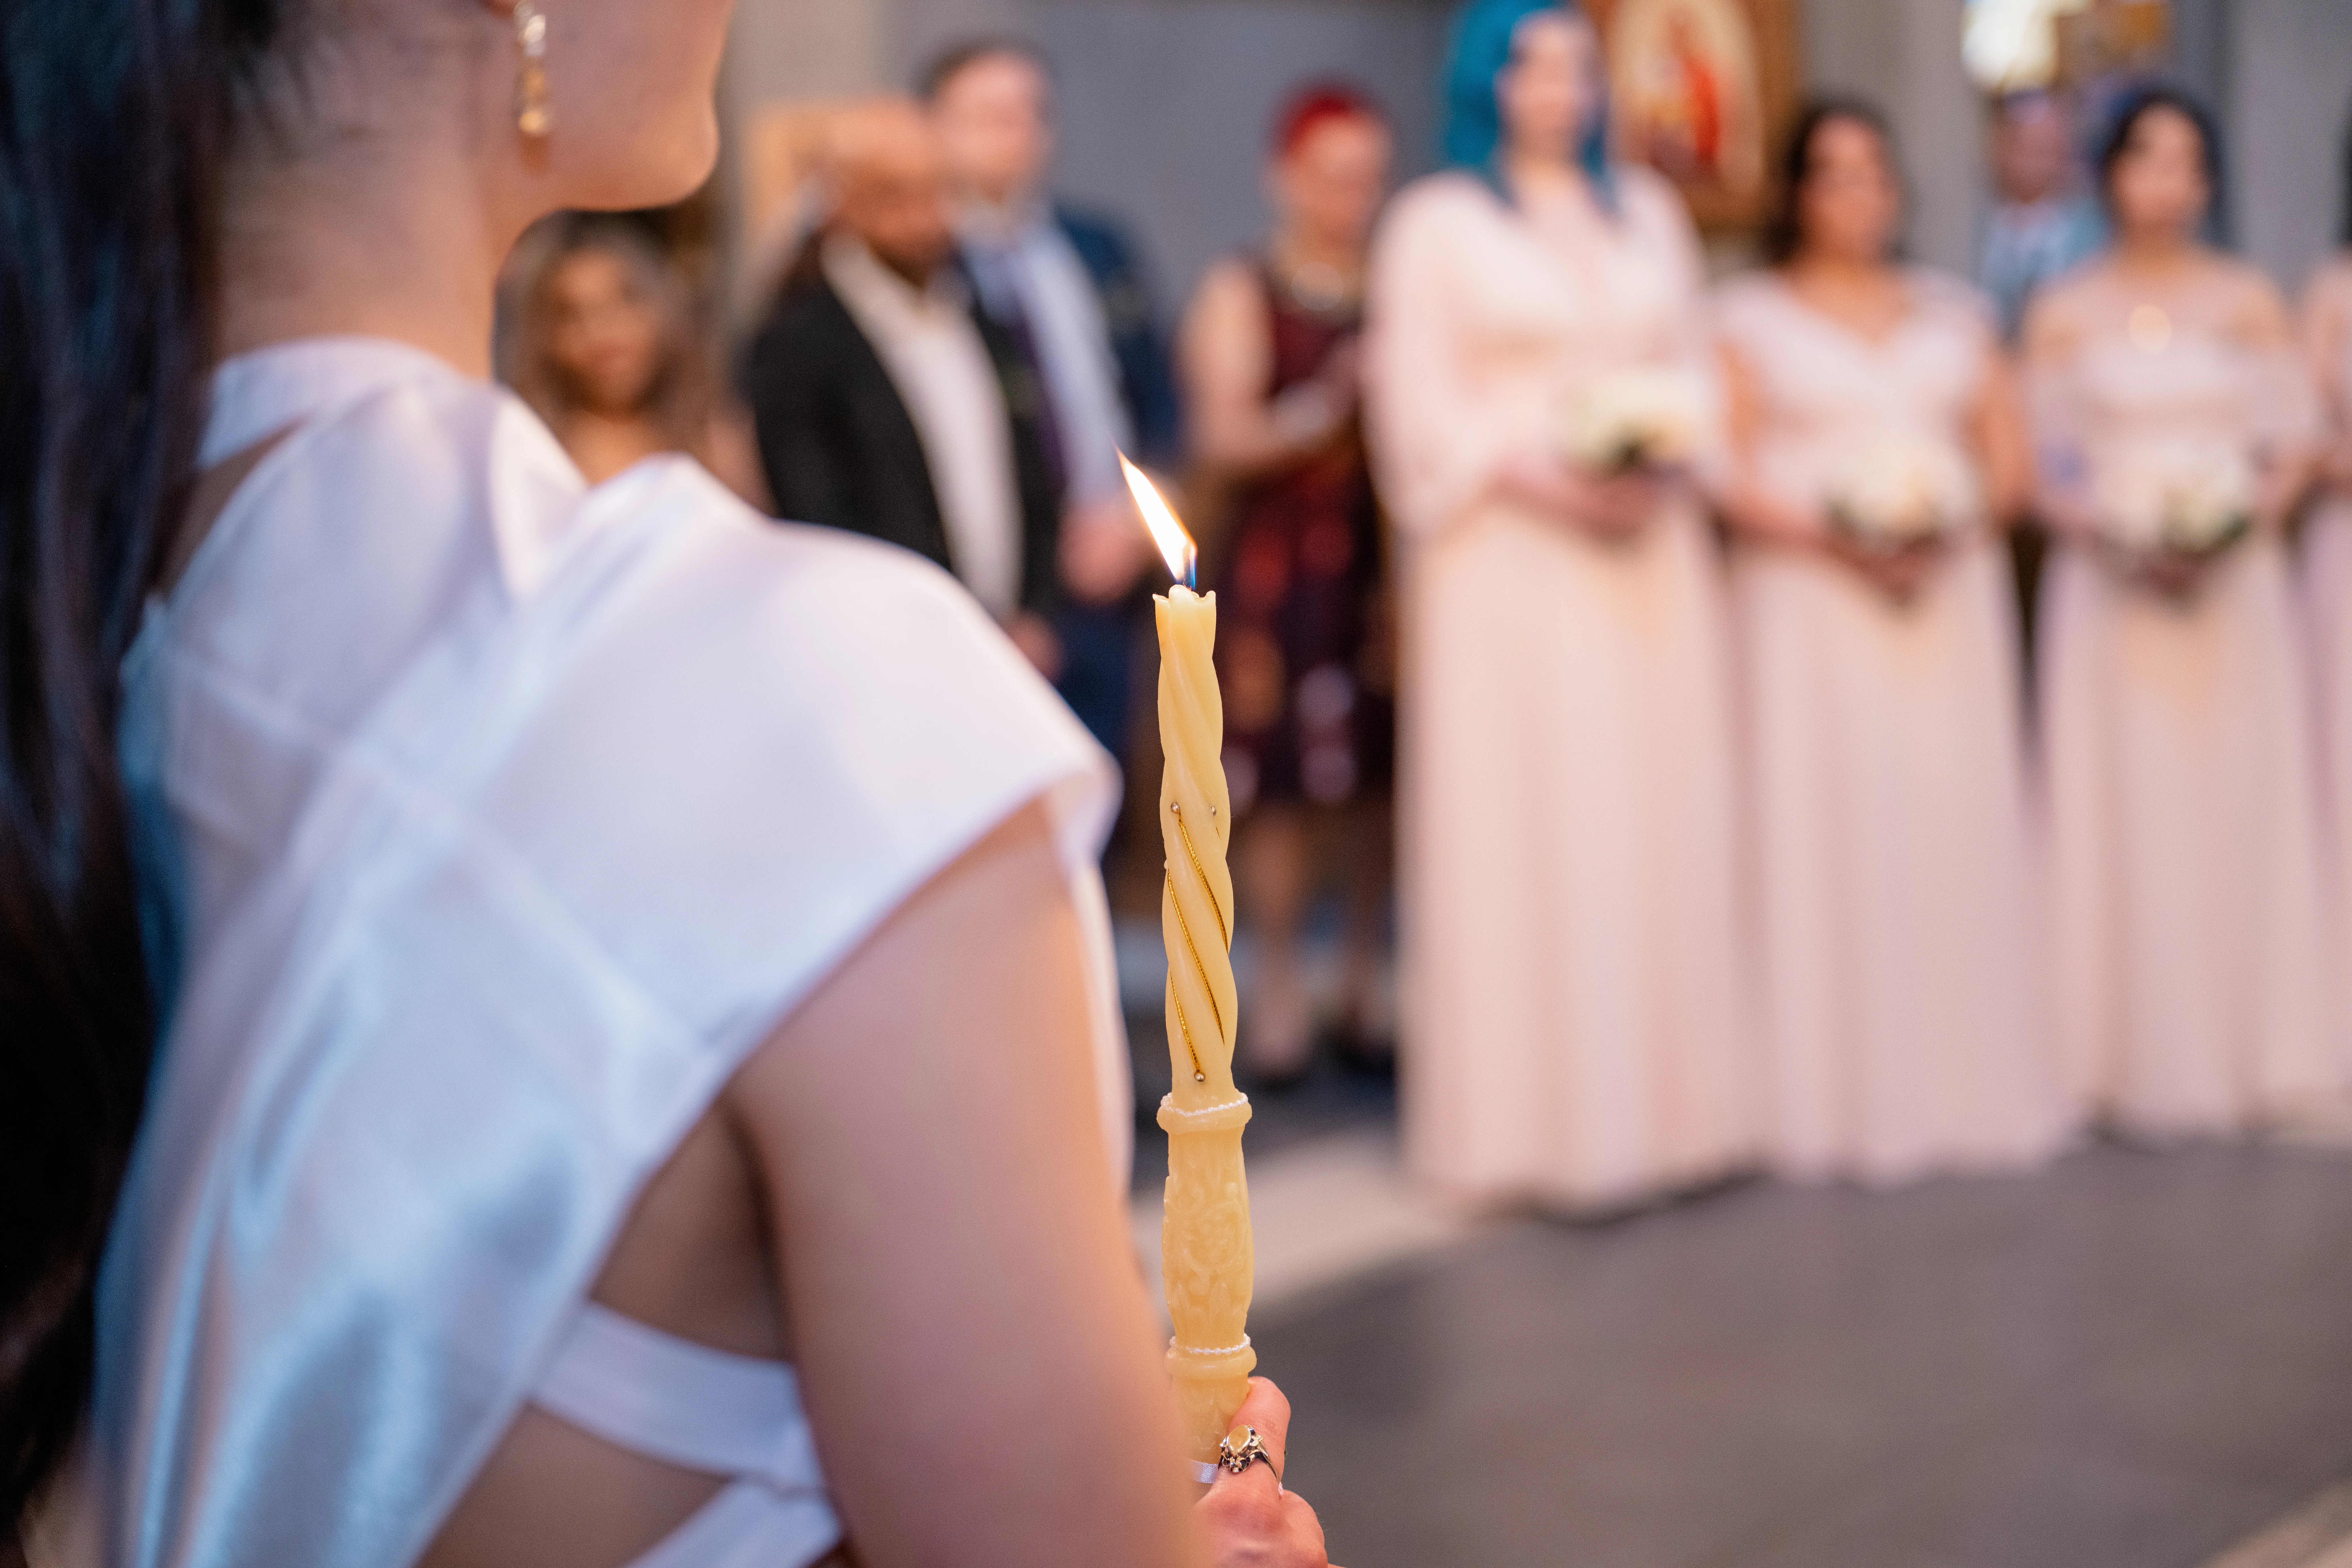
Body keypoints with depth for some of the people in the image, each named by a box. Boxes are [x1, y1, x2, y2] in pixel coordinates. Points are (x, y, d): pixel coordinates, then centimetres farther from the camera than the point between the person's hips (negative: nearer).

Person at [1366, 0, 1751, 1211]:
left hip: (1648, 547, 5)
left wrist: (1662, 462, -5)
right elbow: (1420, 406, -5)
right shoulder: (1436, 223, 2)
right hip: (1512, 556, -4)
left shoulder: (1647, 213, 17)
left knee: (1662, 820, 4)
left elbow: (1692, 365, 15)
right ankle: (1545, 1120, 1)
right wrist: (1542, 476, -16)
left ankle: (1668, 1096, 10)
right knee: (1528, 826, -5)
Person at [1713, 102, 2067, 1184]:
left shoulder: (1955, 312, 18)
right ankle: (1842, 1099, -4)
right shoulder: (1749, 316, 6)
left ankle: (1968, 1082, 5)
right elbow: (1727, 475, -3)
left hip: (1949, 596, 3)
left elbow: (2011, 463, 12)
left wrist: (1955, 525, -8)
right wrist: (1832, 536, -16)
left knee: (1959, 829, -1)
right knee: (1826, 830, -8)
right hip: (1807, 600, -3)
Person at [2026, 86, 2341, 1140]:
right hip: (2110, 590, -1)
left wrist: (2240, 521, -13)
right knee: (2129, 811, -3)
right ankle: (2149, 1064, 1)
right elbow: (2046, 466, 3)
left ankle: (2248, 1053, 8)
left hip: (2233, 589, 1)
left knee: (2240, 806, 0)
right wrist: (2115, 534, -13)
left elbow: (2293, 447, 5)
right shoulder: (2064, 314, 6)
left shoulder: (2250, 302, 8)